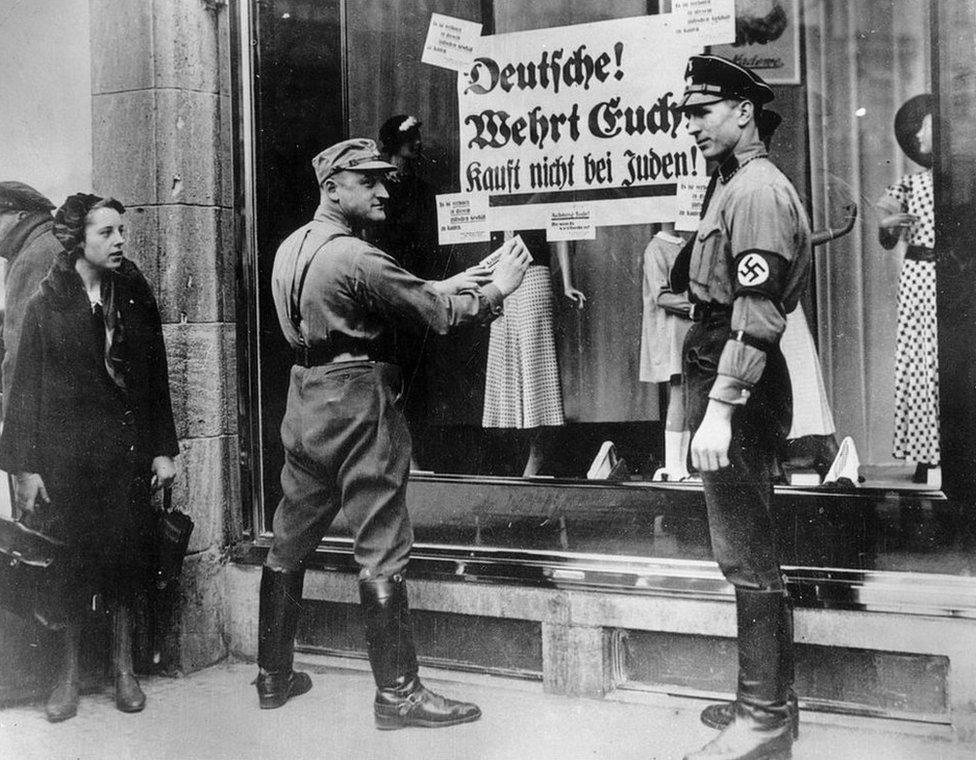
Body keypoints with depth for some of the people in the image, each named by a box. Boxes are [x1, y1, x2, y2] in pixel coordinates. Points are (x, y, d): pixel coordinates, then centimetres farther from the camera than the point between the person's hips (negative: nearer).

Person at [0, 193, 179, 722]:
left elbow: (156, 379, 6)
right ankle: (69, 673, 18)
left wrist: (163, 449, 2)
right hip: (64, 454, -2)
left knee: (125, 558, 7)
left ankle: (123, 667, 21)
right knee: (69, 563, 4)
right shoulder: (47, 304, -3)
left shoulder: (134, 298, 4)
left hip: (125, 449, 2)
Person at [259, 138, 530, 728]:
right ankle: (397, 693, 3)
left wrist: (439, 288, 15)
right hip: (358, 404, -9)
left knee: (291, 543, 14)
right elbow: (438, 313, -15)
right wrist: (498, 288, -2)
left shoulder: (291, 248, 11)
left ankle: (275, 677, 25)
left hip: (306, 400, 9)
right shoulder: (355, 257, -16)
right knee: (381, 552, -3)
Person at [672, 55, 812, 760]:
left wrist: (720, 409, -27)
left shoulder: (758, 189, -15)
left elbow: (756, 313, -23)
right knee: (752, 550, 16)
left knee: (746, 554, -5)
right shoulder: (730, 184, 17)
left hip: (738, 388, -11)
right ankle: (772, 700, 27)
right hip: (724, 381, 11)